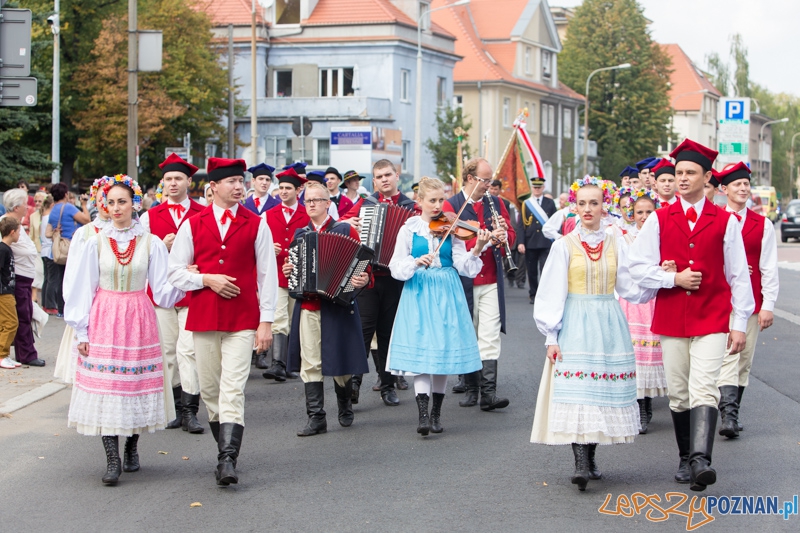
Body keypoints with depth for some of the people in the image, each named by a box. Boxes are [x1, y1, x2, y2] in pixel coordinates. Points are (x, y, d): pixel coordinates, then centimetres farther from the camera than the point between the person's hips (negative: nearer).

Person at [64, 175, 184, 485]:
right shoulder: (96, 243, 2)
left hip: (138, 320, 0)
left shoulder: (150, 243, 1)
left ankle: (132, 447, 25)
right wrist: (81, 331, 2)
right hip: (104, 320, 0)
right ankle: (112, 459, -3)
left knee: (137, 384, 3)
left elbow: (163, 291, 0)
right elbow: (83, 288, 4)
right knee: (105, 386, -6)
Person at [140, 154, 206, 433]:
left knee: (188, 348, -11)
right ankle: (177, 408, 14)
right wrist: (162, 245, -9)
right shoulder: (150, 216, 10)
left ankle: (190, 411, -9)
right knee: (167, 350, 4)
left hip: (193, 292, -2)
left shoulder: (203, 215, 6)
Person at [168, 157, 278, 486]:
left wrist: (266, 322, -2)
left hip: (243, 322, -2)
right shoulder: (193, 225, 7)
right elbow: (175, 272, 7)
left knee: (233, 390, -12)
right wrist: (206, 279, -10)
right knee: (209, 390, 7)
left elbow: (267, 275, 3)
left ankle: (228, 461, -17)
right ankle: (224, 450, 21)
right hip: (203, 319, 2)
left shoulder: (256, 225, 4)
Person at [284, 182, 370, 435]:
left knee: (340, 361, 3)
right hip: (307, 307, 3)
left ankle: (345, 408, 28)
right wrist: (286, 270, 2)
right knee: (310, 364, -1)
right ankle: (316, 418, 3)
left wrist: (363, 280, -19)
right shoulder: (299, 234, 13)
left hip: (337, 305, -3)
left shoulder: (345, 230, 1)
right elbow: (291, 264, 23)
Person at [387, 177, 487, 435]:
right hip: (418, 293, -1)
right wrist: (416, 262, -22)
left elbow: (463, 267, -6)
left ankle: (436, 413, 16)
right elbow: (397, 268, -3)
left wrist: (477, 249, -24)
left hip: (446, 295, 1)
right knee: (420, 351, -11)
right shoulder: (409, 229, 2)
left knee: (443, 349, 3)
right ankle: (423, 415, -15)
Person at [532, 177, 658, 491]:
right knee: (576, 391, -13)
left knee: (603, 391, 2)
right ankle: (581, 464, -18)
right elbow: (553, 294, 0)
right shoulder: (565, 245, 1)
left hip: (609, 325, 3)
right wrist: (551, 337, -4)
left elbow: (628, 288, 7)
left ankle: (590, 457, 13)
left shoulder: (615, 243, 9)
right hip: (575, 325, -3)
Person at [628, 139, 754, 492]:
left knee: (703, 389, -17)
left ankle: (701, 460, -28)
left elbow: (738, 275, 5)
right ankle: (686, 460, 19)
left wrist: (740, 323, 1)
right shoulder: (659, 220, 6)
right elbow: (639, 268, 3)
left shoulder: (725, 222, 3)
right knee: (678, 393, 7)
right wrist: (674, 279, -10)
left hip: (712, 320, -2)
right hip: (670, 320, 2)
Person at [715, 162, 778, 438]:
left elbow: (769, 268, 5)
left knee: (744, 359, 6)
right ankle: (728, 415, -17)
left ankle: (732, 413, 15)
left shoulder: (762, 224, 7)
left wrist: (768, 305, -1)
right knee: (727, 355, -12)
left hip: (750, 300, 3)